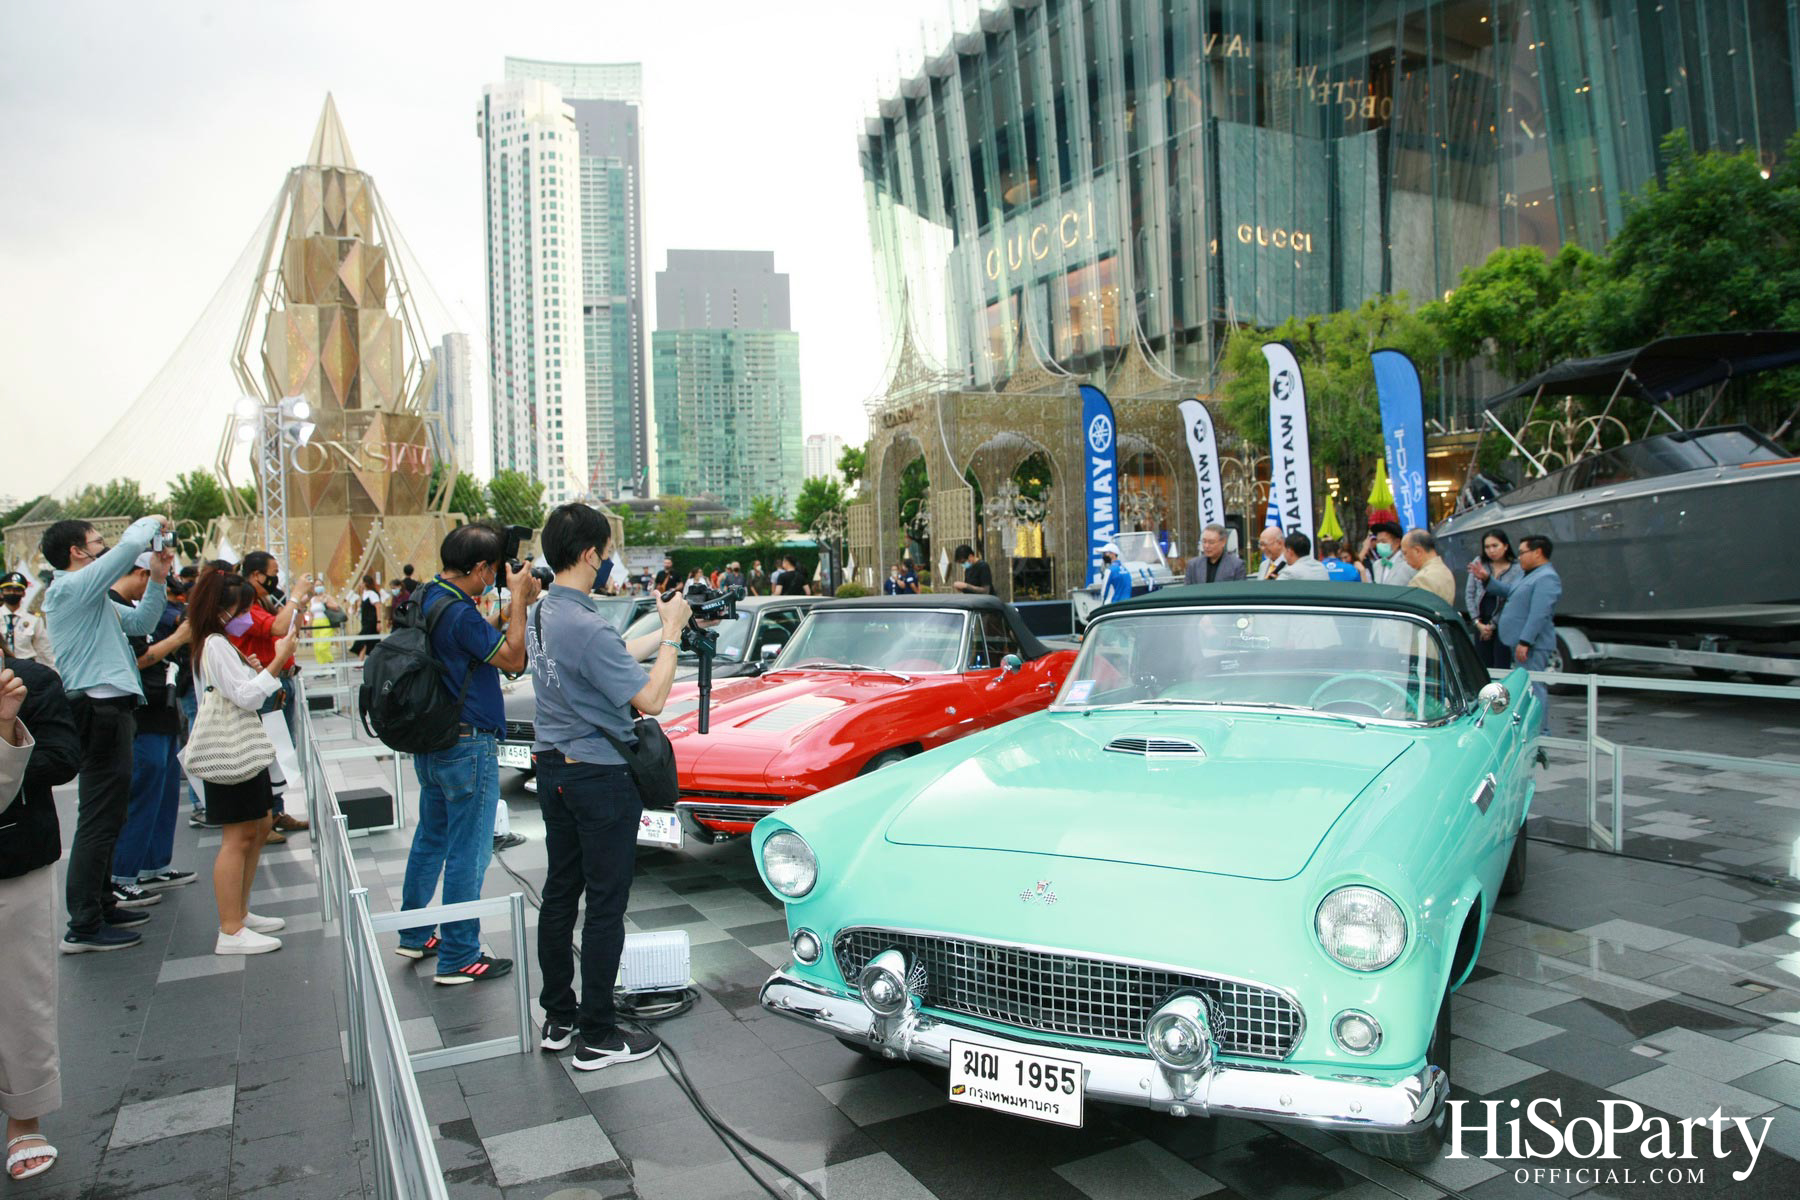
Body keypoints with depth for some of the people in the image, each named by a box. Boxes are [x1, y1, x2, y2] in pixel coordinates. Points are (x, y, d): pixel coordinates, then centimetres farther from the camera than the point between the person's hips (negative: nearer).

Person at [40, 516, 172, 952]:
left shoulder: (90, 595, 19)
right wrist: (154, 521, -3)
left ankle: (101, 903, 29)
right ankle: (84, 928, -5)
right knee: (100, 819, -9)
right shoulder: (72, 587, -11)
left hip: (107, 711, 11)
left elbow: (140, 622, 24)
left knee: (104, 817, 18)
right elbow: (130, 544, -22)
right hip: (102, 712, -11)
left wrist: (157, 579, 13)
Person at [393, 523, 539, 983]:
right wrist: (519, 600, -11)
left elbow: (489, 644, 12)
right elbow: (513, 659, -15)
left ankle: (415, 935, 34)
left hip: (429, 742, 10)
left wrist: (517, 604, 5)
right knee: (467, 853, 0)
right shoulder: (459, 613, -24)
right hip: (468, 747, -10)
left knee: (430, 838, 21)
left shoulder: (425, 598, 7)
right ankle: (459, 958, 9)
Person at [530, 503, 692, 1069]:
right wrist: (672, 634, -11)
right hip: (599, 777, -10)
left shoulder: (545, 612, 5)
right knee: (605, 905, 1)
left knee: (560, 892, 16)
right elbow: (651, 698, -22)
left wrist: (665, 626, 15)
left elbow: (617, 656, 16)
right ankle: (597, 1037, 11)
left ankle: (559, 1018, 28)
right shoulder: (587, 627, -25)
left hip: (554, 768, 10)